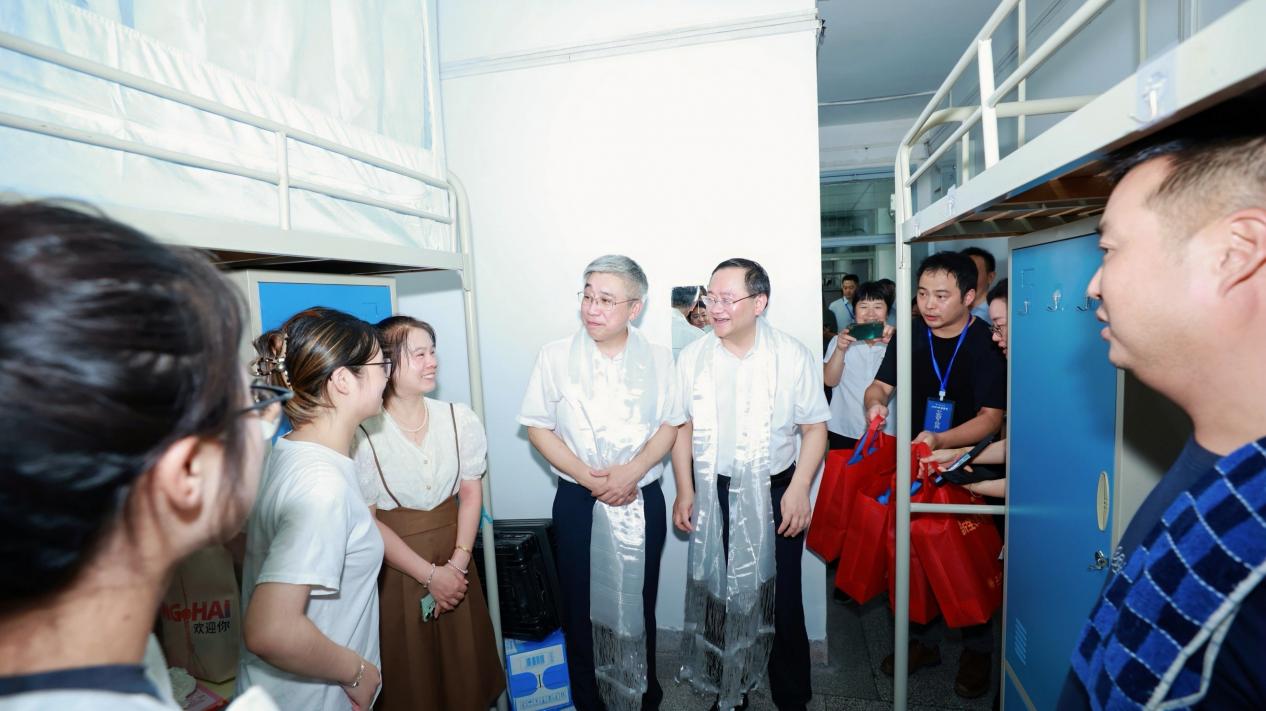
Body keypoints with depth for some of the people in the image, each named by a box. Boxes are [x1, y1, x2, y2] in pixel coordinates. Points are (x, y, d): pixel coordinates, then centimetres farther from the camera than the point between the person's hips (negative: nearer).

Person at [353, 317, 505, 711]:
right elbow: (367, 521, -14)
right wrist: (429, 574, -13)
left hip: (454, 560, 3)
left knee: (463, 663, 17)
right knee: (407, 669, 14)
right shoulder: (362, 433, -16)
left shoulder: (459, 419, -6)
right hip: (394, 563, -3)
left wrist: (457, 563, -11)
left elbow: (471, 494, -3)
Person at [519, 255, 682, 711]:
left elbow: (670, 426, 1)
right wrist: (587, 477, -14)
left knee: (639, 606, 14)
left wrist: (631, 471, -15)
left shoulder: (657, 359, -1)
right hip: (578, 501, 0)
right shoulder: (556, 356, -5)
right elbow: (538, 428, -4)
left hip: (642, 499, 1)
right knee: (582, 606, 11)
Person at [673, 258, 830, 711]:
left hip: (774, 492, -2)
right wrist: (685, 491, -1)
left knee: (780, 600, 9)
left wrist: (798, 491, -12)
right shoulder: (693, 358, -1)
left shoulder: (792, 356, -8)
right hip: (712, 494, 3)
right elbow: (683, 427, 3)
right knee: (719, 594, 14)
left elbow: (814, 426, -4)